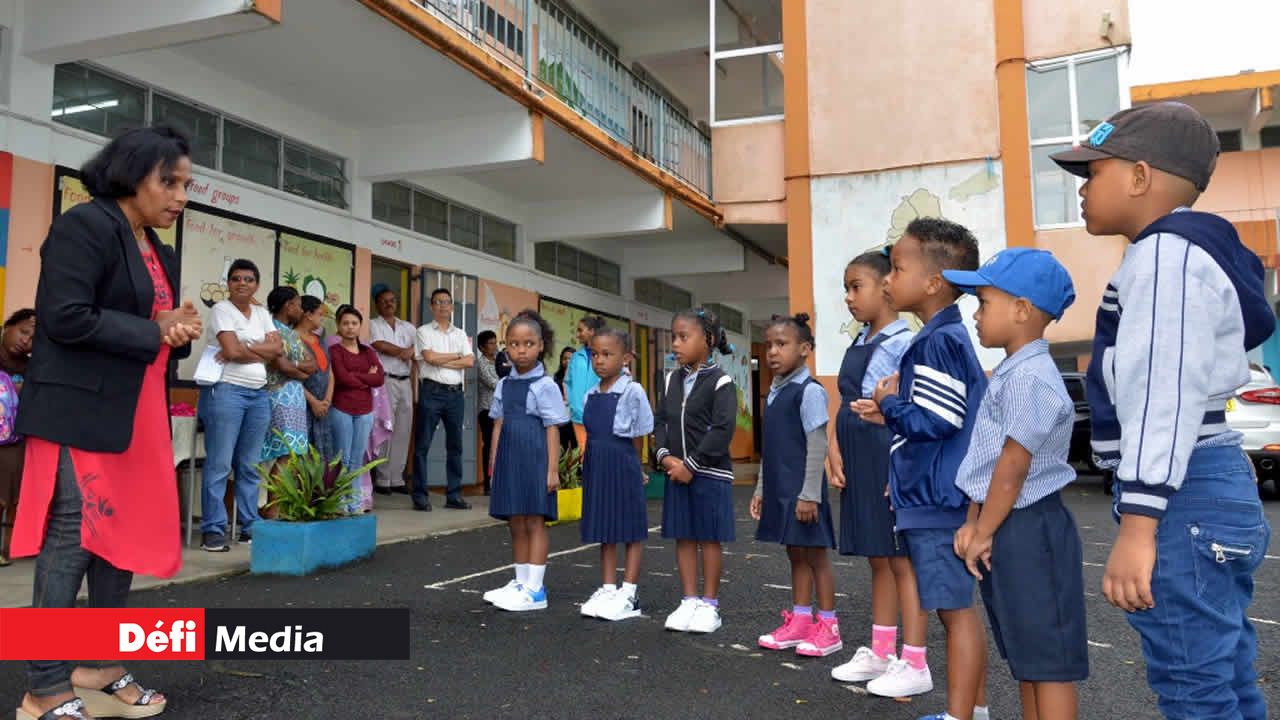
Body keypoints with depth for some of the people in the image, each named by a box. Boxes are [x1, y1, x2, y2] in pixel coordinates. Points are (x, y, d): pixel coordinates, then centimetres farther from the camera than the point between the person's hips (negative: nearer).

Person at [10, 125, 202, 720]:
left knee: (128, 537, 10)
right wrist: (154, 332, -12)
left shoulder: (160, 253, 17)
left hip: (138, 414, 9)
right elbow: (66, 317, -19)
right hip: (81, 411, -9)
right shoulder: (85, 226, -9)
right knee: (73, 538, -5)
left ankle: (102, 667, 23)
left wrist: (180, 332, 1)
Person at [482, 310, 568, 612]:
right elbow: (498, 426, 12)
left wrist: (553, 470, -11)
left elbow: (552, 429, -7)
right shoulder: (504, 385, 10)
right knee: (516, 523, 12)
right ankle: (520, 582, 23)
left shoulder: (544, 385, -6)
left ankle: (535, 589, 6)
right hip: (510, 459, 6)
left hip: (535, 459, -6)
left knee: (534, 521, 0)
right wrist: (495, 466, 10)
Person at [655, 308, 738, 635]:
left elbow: (723, 430, -17)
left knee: (709, 537, 4)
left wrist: (691, 465, -17)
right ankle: (689, 601, 20)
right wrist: (665, 456, -7)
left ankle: (710, 604, 15)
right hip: (677, 472, 6)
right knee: (683, 536, 10)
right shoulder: (673, 379, 9)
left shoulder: (720, 382, -10)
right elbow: (660, 420, 10)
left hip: (710, 473, -6)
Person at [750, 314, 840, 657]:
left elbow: (817, 445, -16)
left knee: (815, 554, 3)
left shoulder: (809, 391, -13)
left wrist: (809, 493, -18)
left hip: (803, 491, -8)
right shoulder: (774, 392, 11)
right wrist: (761, 489, 16)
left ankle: (828, 626, 14)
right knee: (795, 554, 14)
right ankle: (799, 622, 23)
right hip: (780, 490, 8)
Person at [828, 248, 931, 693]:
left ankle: (915, 664, 10)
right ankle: (881, 654, 27)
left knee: (903, 560, 0)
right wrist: (835, 451, 5)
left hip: (890, 462, -8)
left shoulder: (903, 342, -11)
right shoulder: (856, 346, 14)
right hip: (860, 464, 8)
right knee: (878, 560, 16)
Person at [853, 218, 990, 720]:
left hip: (936, 502, -10)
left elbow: (935, 421, -22)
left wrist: (891, 405, -7)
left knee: (955, 610, -2)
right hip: (942, 497, 10)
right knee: (960, 608, 17)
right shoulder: (950, 337, 14)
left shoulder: (936, 343, -17)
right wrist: (892, 414, 10)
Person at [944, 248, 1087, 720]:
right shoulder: (1009, 373, 13)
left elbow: (1014, 466, -20)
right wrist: (973, 524, 10)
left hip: (1029, 530, -10)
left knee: (1049, 661, 1)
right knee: (1026, 658, 19)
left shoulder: (1030, 377, -20)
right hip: (1007, 528, 10)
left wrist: (984, 533, -12)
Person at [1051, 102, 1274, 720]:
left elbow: (1165, 396, -23)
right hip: (1216, 487, 11)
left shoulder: (1164, 252, -12)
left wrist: (1137, 526, -26)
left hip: (1183, 498, -11)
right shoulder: (1189, 252, 20)